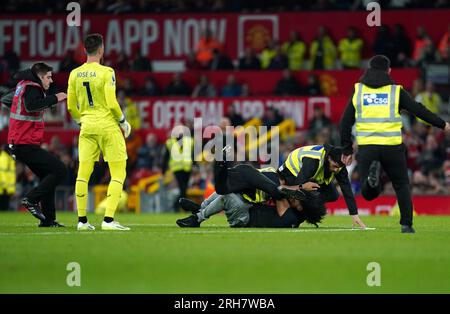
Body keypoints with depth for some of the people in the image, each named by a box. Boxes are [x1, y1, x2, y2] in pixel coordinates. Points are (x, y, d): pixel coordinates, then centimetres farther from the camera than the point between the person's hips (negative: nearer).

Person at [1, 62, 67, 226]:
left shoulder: (22, 86, 18)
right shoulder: (32, 88, -12)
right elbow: (31, 106, -33)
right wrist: (54, 99, -26)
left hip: (18, 144, 11)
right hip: (26, 145, -11)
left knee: (47, 176, 15)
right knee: (59, 170, -13)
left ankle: (48, 219, 12)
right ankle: (31, 199, -12)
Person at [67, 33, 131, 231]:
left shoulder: (75, 74, 4)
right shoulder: (106, 72, -11)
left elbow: (71, 107, 9)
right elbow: (112, 103, -15)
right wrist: (123, 121, 0)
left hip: (87, 126, 5)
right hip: (108, 126, -5)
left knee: (83, 173, 8)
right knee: (118, 173, 1)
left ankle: (82, 220, 8)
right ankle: (108, 219, -10)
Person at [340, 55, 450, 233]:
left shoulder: (358, 90, 11)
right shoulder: (396, 91, 6)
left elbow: (345, 123, 10)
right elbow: (418, 110, 4)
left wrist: (347, 150, 15)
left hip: (366, 147, 1)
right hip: (392, 146, -1)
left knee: (369, 194, 5)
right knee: (402, 186, 16)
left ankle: (371, 177, -28)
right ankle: (406, 224, 5)